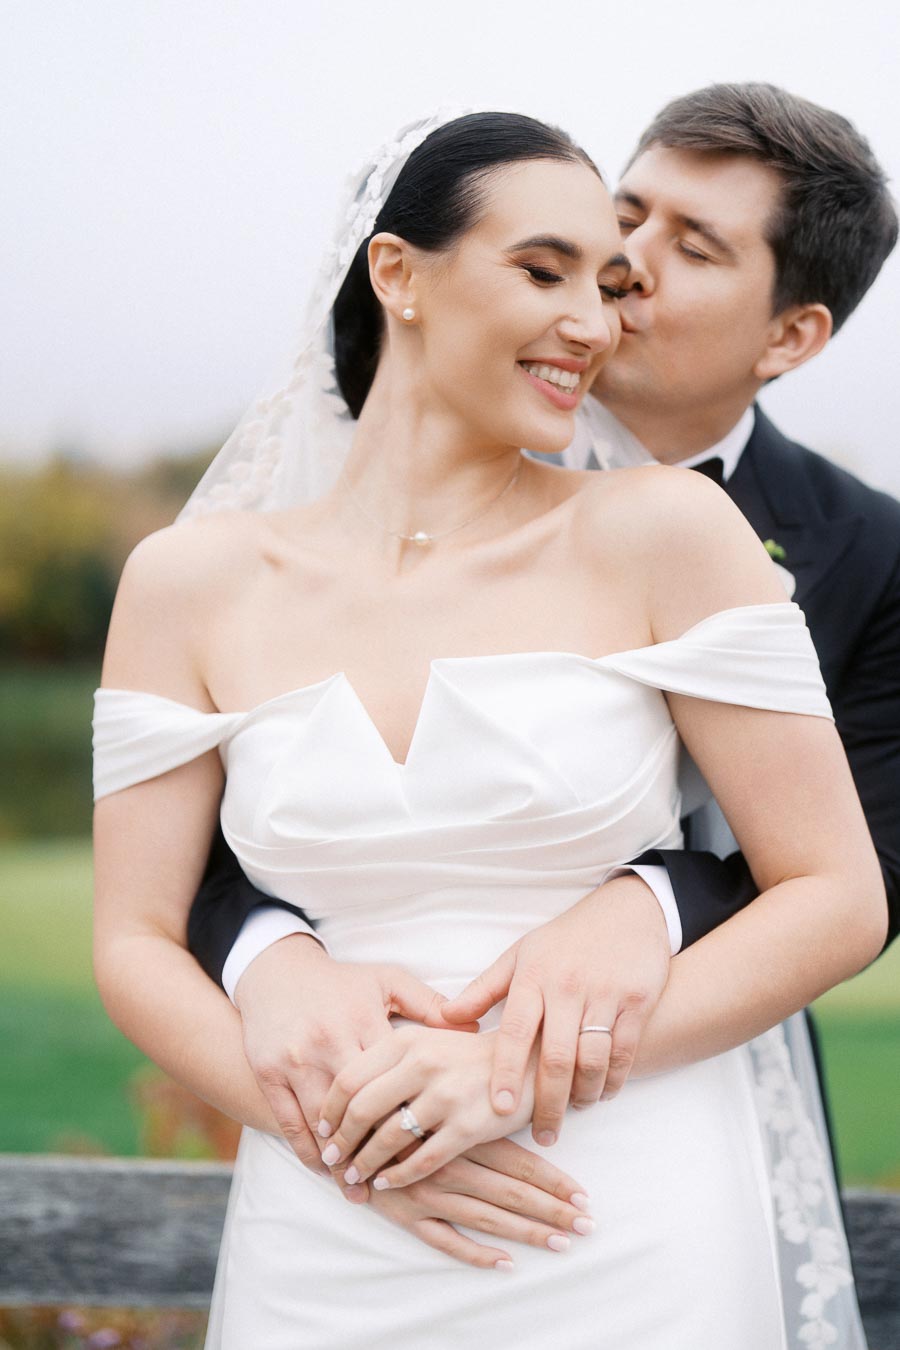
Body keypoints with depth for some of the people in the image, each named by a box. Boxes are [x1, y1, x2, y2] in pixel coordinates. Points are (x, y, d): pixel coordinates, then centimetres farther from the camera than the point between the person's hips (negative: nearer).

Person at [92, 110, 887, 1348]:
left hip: (636, 1250, -1)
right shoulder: (193, 584, 1)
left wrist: (526, 1072, -15)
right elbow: (136, 943, 2)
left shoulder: (663, 534, -4)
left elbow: (840, 900, -5)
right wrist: (339, 1126, -14)